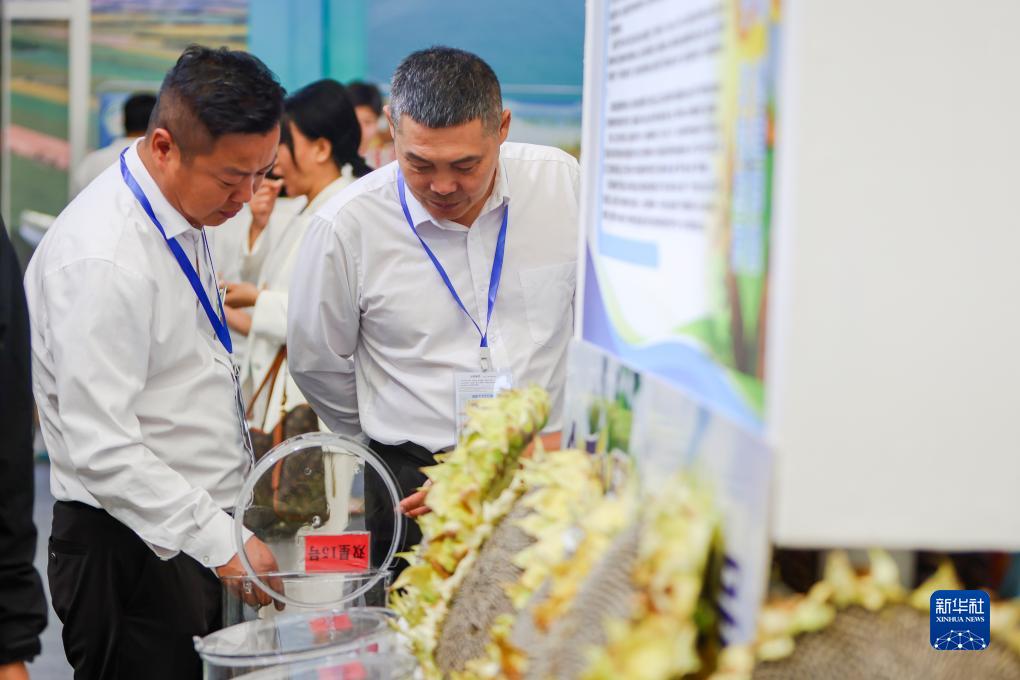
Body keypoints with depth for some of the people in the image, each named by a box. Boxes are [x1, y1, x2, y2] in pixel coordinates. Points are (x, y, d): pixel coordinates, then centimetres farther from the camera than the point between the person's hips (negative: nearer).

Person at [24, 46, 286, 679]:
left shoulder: (186, 215, 8)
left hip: (198, 535, 9)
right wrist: (221, 542, -24)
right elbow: (102, 450, -25)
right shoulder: (105, 260, -22)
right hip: (130, 549, -9)